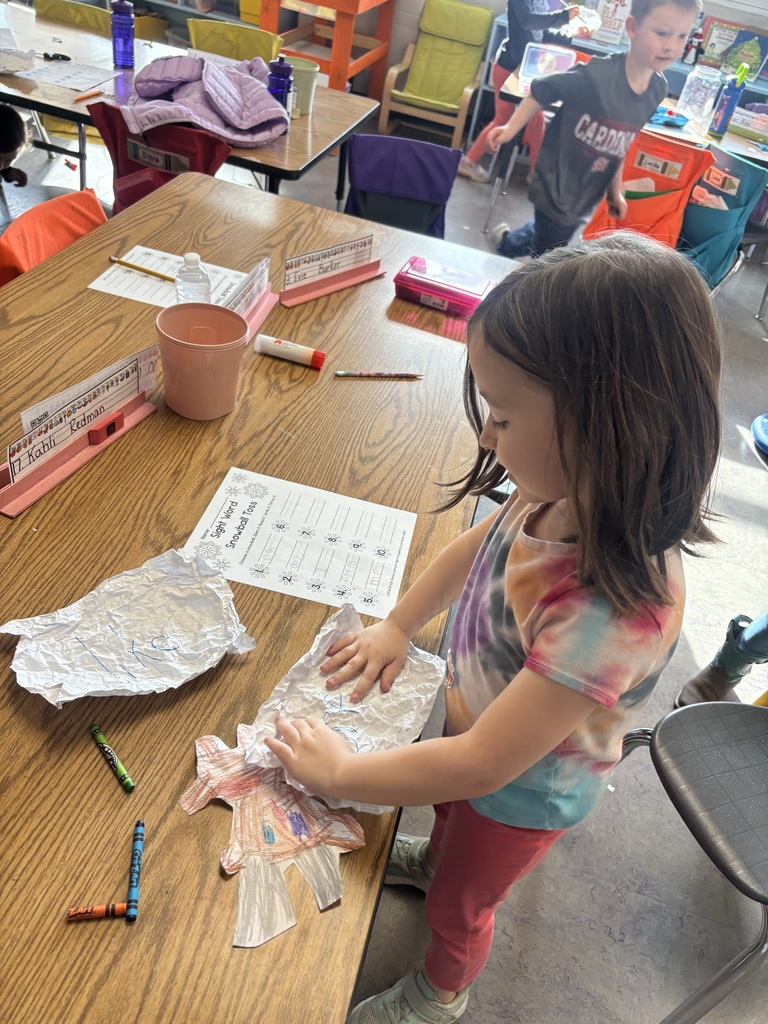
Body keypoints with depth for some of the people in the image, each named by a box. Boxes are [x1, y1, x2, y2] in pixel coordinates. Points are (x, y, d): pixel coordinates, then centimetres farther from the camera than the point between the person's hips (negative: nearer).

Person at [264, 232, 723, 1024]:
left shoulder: (614, 609, -46)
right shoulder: (565, 496, -25)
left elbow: (481, 766, -37)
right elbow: (481, 543, -2)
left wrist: (339, 772, -25)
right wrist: (396, 626, -4)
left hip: (521, 789, -5)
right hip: (478, 720, 6)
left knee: (458, 906, 28)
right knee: (449, 817, 39)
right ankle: (435, 858, 75)